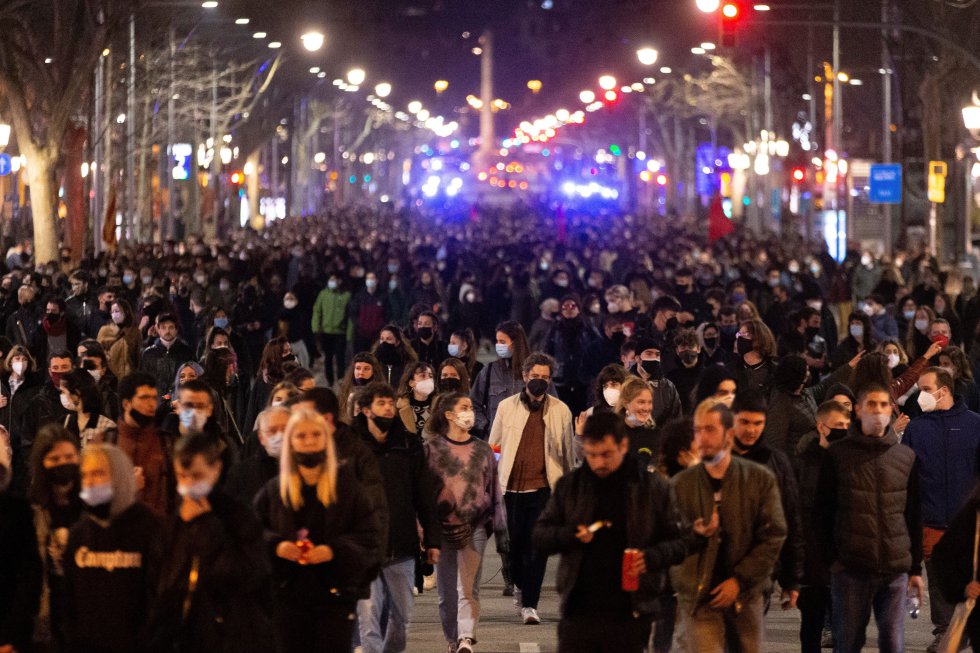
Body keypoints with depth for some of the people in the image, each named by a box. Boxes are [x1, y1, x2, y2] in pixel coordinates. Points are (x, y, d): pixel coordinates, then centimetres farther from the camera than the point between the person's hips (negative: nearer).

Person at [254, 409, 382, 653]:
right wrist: (275, 545, -11)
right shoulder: (274, 489, 5)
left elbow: (371, 534, -3)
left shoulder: (347, 484, 0)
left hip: (335, 593, -2)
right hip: (289, 593, 2)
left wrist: (335, 550, -17)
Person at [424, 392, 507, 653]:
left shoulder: (482, 450, 11)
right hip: (443, 528, 0)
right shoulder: (432, 448, 4)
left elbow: (494, 491, 13)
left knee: (469, 588, -11)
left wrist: (501, 530, 11)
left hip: (475, 527, 0)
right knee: (446, 592, 5)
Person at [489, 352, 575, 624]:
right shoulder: (507, 407, 7)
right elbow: (493, 446, 10)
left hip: (544, 486, -1)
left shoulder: (560, 410, 6)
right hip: (513, 486, 1)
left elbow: (568, 452, 11)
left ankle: (529, 604, -6)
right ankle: (520, 584, 38)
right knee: (516, 542, 9)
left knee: (538, 545, -9)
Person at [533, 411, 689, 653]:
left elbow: (678, 543, 4)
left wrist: (652, 557, -18)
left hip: (629, 614, -1)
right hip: (578, 612, 1)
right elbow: (540, 536, 7)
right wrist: (569, 536, -15)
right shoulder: (569, 486, 5)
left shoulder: (653, 488, 1)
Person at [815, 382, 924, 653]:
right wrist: (832, 557, -2)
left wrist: (916, 568, 10)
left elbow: (914, 517, 12)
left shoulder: (906, 457, 9)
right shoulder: (838, 455, 3)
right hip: (851, 569, -2)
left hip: (896, 569, 2)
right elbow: (824, 511, 5)